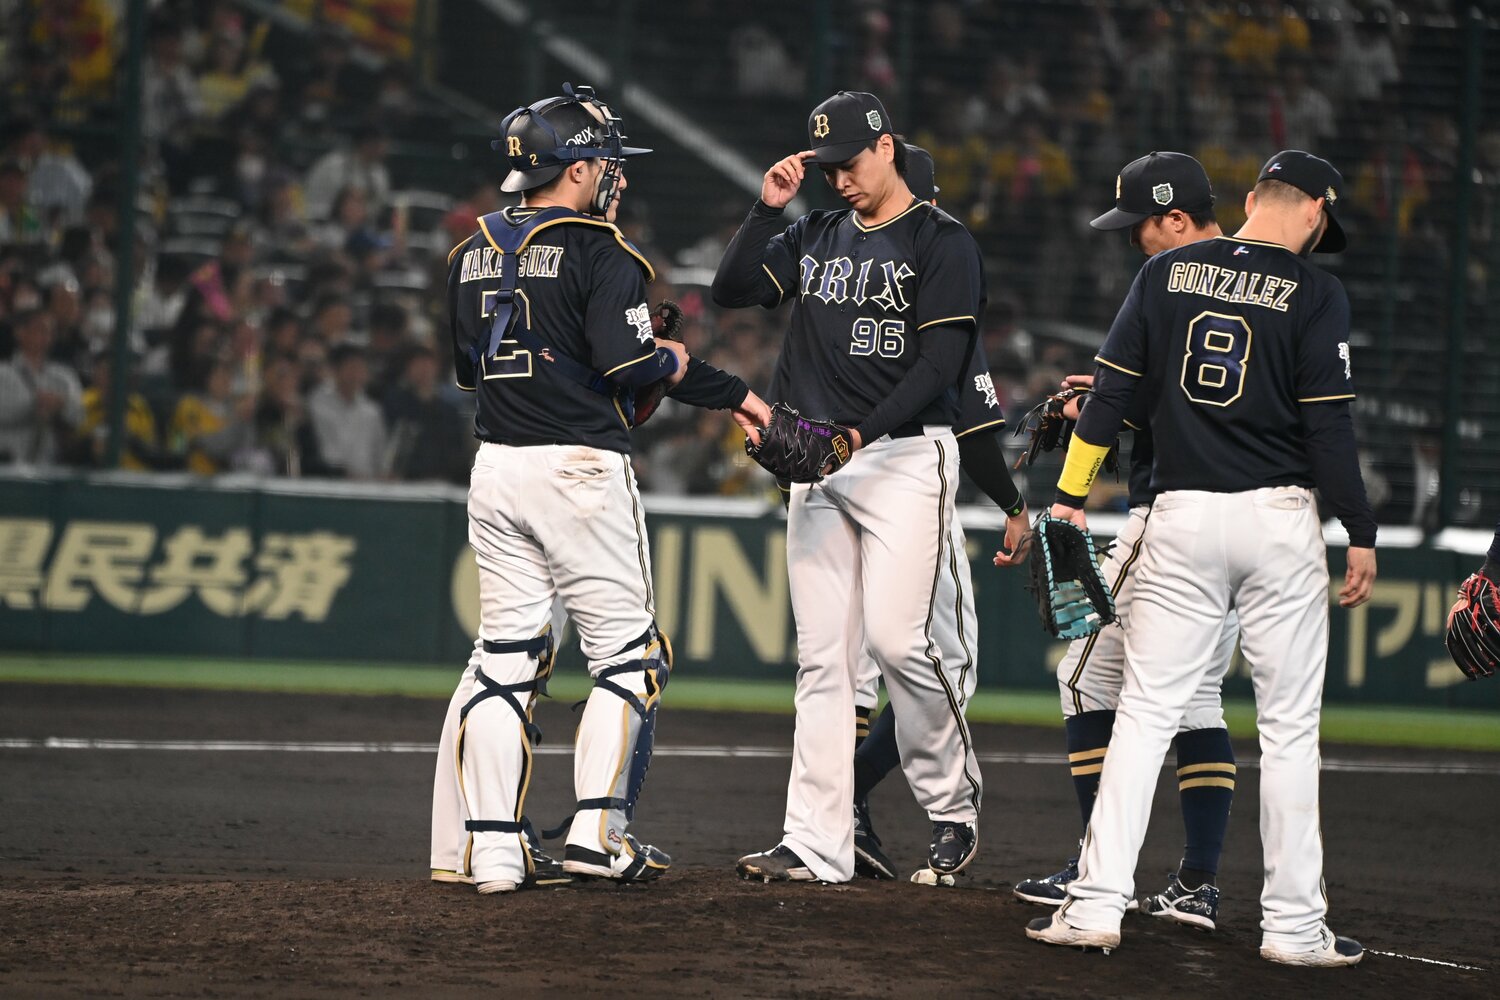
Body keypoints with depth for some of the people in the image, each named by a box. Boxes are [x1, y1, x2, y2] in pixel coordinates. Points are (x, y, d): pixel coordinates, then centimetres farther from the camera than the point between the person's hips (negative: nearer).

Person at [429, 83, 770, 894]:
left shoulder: (474, 255, 11)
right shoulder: (598, 253, -10)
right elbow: (626, 364, -20)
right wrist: (677, 364, -2)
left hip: (495, 467, 6)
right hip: (580, 468, -6)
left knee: (504, 653, 8)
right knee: (626, 653, 4)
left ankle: (486, 849, 2)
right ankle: (596, 834, -1)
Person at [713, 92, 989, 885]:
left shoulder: (942, 244, -3)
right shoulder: (816, 239, 16)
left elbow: (939, 365, -11)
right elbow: (731, 290, 10)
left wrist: (862, 434, -19)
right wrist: (767, 210, 0)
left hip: (904, 454, -6)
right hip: (819, 461, 6)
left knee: (898, 635, -16)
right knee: (821, 654, 2)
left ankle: (954, 804, 4)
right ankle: (816, 845, 1)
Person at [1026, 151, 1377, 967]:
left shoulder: (1167, 273, 6)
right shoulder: (1314, 293, -4)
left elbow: (1113, 388, 6)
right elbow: (1329, 424, -7)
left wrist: (1070, 494, 10)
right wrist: (1360, 534, -1)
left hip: (1182, 518, 2)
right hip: (1280, 520, -2)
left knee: (1145, 711, 4)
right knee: (1289, 727, 4)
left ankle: (1097, 905, -3)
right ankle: (1293, 924, 6)